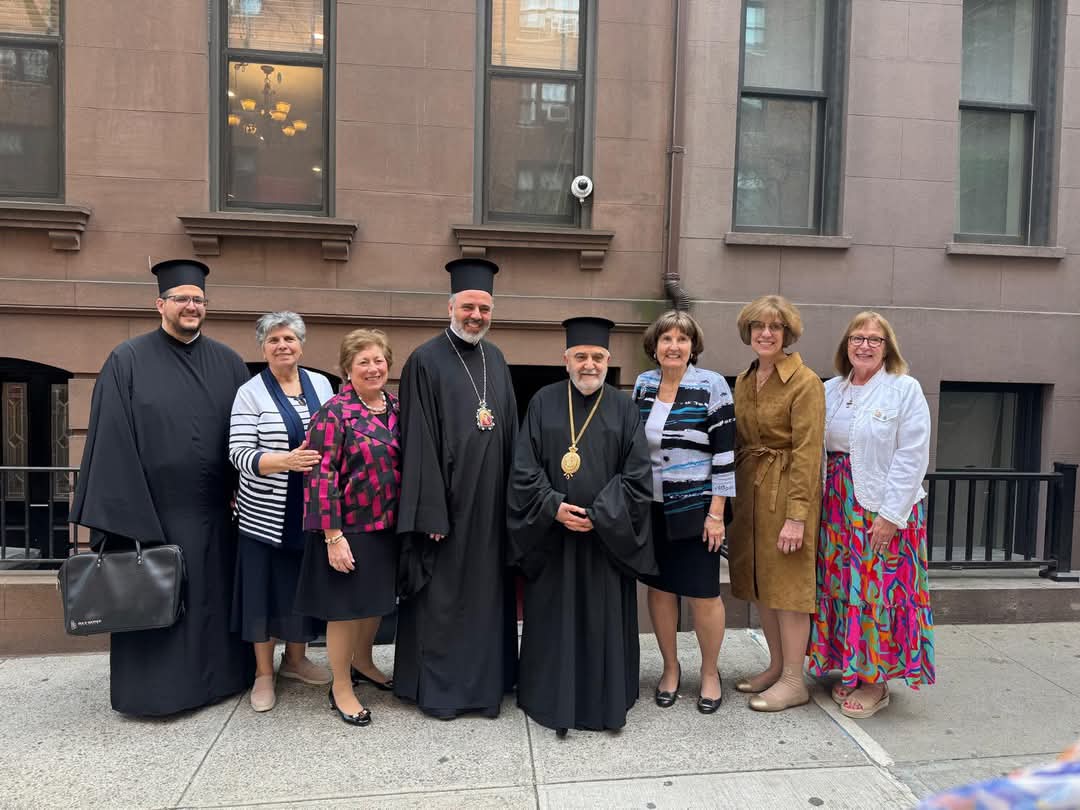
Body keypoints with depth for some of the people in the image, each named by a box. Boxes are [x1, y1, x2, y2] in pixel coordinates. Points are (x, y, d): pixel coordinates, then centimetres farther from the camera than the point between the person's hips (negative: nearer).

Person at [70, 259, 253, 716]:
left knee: (214, 596, 13)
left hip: (214, 511, 3)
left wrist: (241, 491, 1)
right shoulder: (128, 361, -1)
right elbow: (112, 439, -6)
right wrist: (120, 512, -12)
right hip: (153, 509, -3)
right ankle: (155, 688, 22)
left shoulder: (228, 363, 8)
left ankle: (217, 675, 29)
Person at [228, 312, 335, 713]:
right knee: (266, 587, 7)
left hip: (313, 511, 4)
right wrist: (286, 460, -28)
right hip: (267, 513, -3)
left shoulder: (321, 384, 7)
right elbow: (239, 454, -13)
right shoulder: (250, 392, -6)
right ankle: (264, 672, 25)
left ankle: (295, 658, 35)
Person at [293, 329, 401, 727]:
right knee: (346, 607, 8)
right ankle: (341, 687, 27)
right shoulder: (334, 412, -14)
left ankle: (362, 662, 45)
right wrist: (333, 536, -20)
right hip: (349, 529, -6)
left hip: (387, 526, 6)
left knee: (376, 600, 22)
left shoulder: (396, 408, 4)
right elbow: (321, 477, -17)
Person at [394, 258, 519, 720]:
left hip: (491, 503, 6)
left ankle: (485, 680, 30)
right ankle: (437, 687, 24)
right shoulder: (426, 361, -8)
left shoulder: (496, 359, 10)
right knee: (442, 597, 7)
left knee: (487, 593, 14)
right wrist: (431, 511, -15)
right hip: (447, 500, -5)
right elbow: (419, 443, -12)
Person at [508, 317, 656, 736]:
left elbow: (637, 474, -3)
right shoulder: (543, 403, 1)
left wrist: (600, 515, -13)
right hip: (552, 533, 0)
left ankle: (606, 701, 25)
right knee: (554, 619, 8)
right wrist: (554, 507, -15)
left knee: (604, 619, 8)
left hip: (607, 537, 0)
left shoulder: (623, 408, 1)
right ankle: (551, 698, 24)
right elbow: (525, 468, -2)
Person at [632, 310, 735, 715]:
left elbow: (725, 453, -10)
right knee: (659, 588, 11)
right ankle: (670, 668, 30)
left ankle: (710, 672, 27)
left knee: (703, 594, 4)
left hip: (695, 508, -4)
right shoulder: (642, 384, 5)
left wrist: (716, 513, -13)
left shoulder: (712, 386, -8)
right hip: (650, 507, 4)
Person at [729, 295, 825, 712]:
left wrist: (797, 516, -20)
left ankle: (794, 681, 14)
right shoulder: (743, 381, 11)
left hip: (787, 489, -7)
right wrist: (731, 496, 8)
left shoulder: (805, 382, -11)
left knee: (788, 583, 0)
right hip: (749, 488, 7)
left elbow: (807, 452, -16)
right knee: (758, 581, 13)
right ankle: (776, 666, 29)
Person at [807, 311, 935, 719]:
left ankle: (876, 682, 17)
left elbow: (911, 457, -11)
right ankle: (851, 670, 27)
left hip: (885, 510, -4)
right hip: (837, 507, 5)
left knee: (879, 590, 1)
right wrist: (816, 507, -2)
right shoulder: (831, 390, 8)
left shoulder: (905, 389, -6)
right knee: (841, 587, 10)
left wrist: (891, 515, -16)